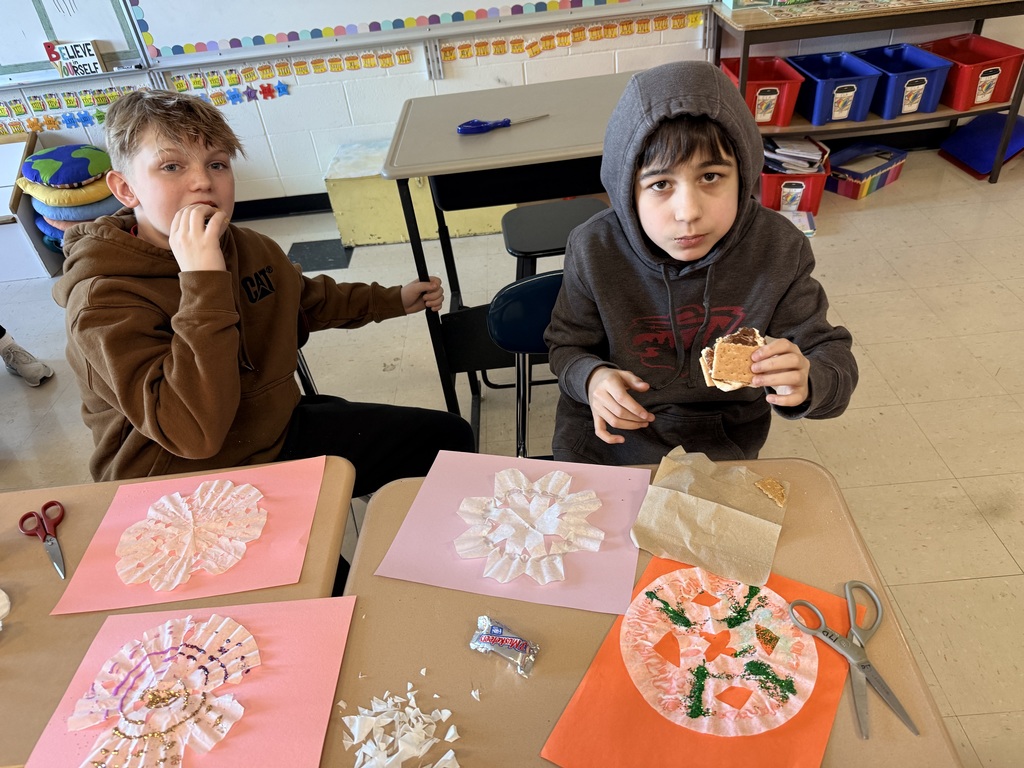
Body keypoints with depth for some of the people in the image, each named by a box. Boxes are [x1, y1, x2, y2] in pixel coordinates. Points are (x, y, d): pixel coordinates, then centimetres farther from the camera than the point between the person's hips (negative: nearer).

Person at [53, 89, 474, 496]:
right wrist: (203, 279, -36)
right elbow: (194, 435, -35)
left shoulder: (247, 247, 0)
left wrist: (392, 300, 27)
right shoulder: (104, 299, -23)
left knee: (450, 436, 8)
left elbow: (307, 298, 23)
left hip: (279, 432, 7)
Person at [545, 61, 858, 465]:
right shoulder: (594, 251, -17)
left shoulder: (778, 250, -16)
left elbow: (833, 355, -7)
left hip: (721, 444, 1)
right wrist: (592, 377, -25)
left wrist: (803, 383, -31)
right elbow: (568, 345, -1)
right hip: (610, 432, 0)